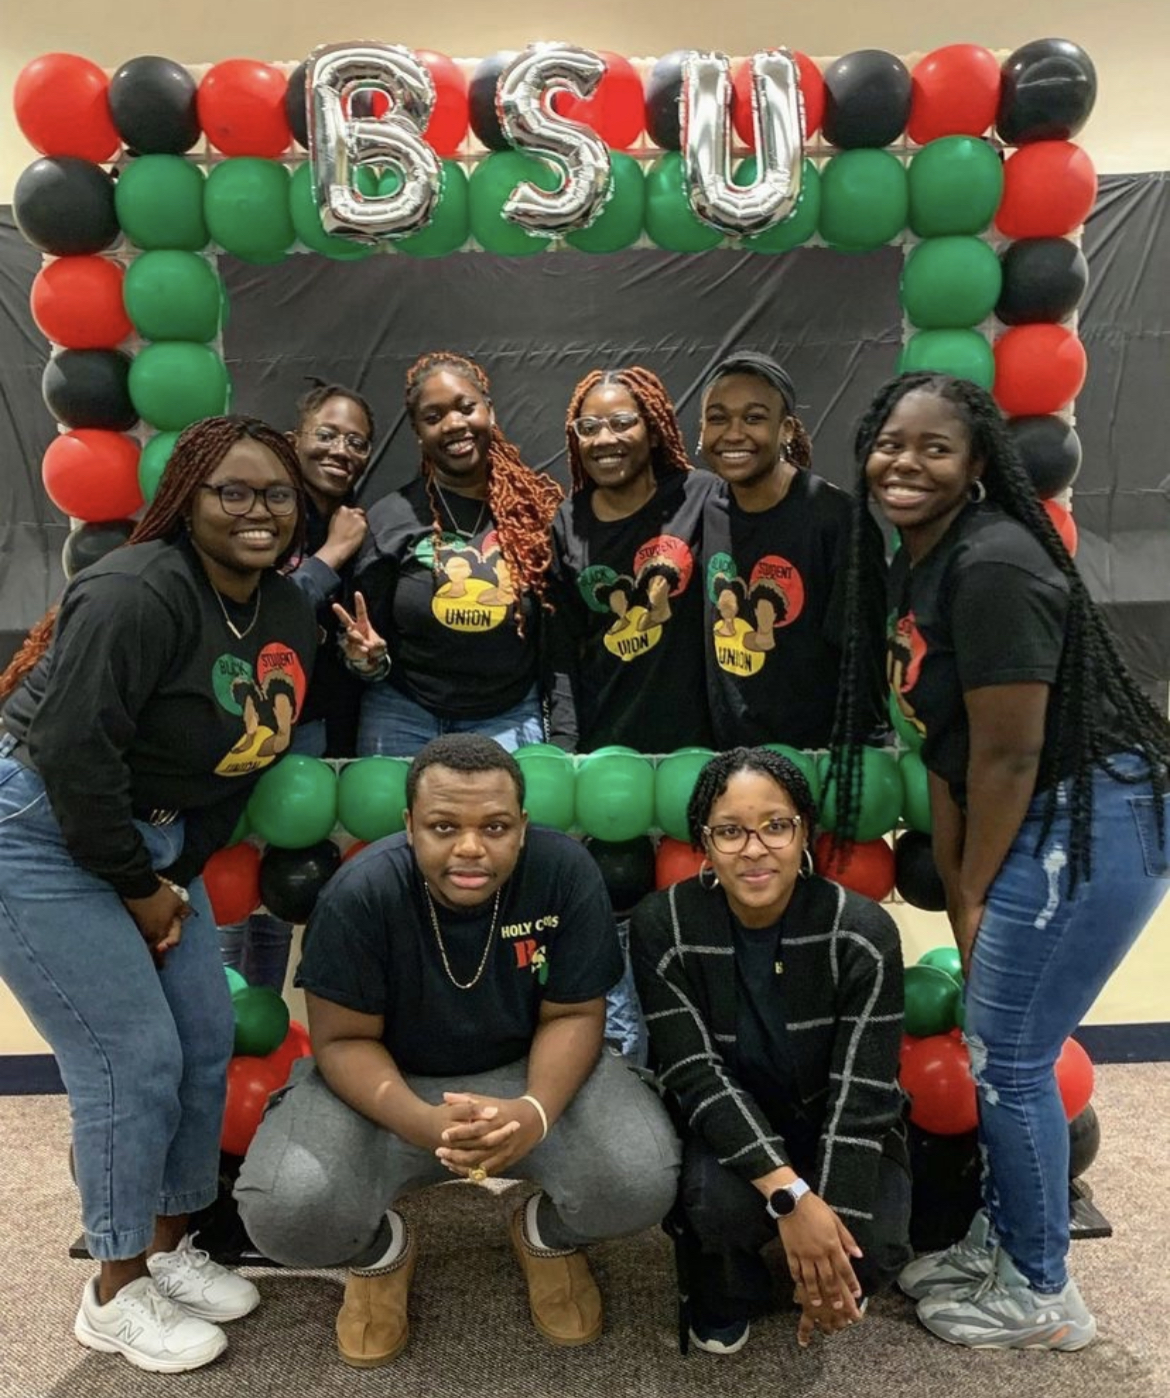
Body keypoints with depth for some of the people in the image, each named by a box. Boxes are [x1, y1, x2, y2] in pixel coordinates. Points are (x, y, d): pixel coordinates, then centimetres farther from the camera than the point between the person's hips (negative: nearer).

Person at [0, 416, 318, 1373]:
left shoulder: (291, 615, 2)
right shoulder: (140, 593, -24)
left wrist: (182, 875, 1)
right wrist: (138, 889, -16)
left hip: (152, 838, 8)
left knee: (207, 1040, 8)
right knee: (134, 1059, -6)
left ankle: (168, 1246, 30)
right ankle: (116, 1293, 17)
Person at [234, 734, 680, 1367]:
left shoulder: (565, 871, -22)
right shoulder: (360, 892, -23)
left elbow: (573, 1016, -13)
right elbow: (342, 1039, -15)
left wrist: (535, 1112, -33)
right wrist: (424, 1123, -34)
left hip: (528, 1071, 1)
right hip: (387, 1082, 0)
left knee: (643, 1181, -25)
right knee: (283, 1212, -25)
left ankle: (549, 1235, 14)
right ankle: (381, 1251, 14)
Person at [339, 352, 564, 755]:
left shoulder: (535, 507, -3)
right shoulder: (389, 518, -5)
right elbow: (374, 643, 1)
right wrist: (369, 658, -20)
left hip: (510, 720, 1)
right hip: (403, 719, 0)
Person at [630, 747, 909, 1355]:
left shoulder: (863, 933, -21)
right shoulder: (661, 926, -20)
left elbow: (861, 1094, -20)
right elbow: (695, 1074, -22)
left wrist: (831, 1222, -28)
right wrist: (790, 1195, -32)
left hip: (834, 1128, 1)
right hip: (726, 1128, 0)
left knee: (875, 1250, -26)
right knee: (720, 1200, -32)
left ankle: (829, 1276, 13)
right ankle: (723, 1297, 5)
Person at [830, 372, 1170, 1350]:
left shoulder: (993, 567, -22)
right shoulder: (918, 565, 9)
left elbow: (1009, 755, -20)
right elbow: (942, 745, 9)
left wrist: (976, 893, -7)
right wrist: (954, 893, 10)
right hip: (1038, 824, 9)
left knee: (1008, 1061, 3)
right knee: (994, 1051, 18)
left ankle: (1041, 1295, 26)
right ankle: (1001, 1241, 40)